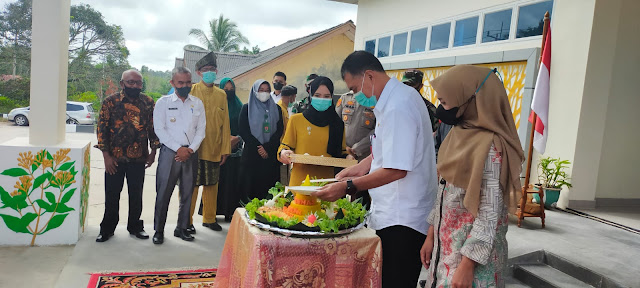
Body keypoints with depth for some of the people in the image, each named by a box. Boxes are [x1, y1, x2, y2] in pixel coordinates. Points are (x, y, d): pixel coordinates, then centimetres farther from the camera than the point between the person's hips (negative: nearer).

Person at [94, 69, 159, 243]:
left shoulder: (148, 103, 3)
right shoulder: (110, 102, -3)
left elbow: (153, 128, 7)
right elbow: (102, 129, -4)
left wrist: (153, 152, 3)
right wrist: (106, 155, -9)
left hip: (139, 158, 1)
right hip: (115, 158, -1)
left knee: (136, 194, 11)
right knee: (112, 194, 8)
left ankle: (135, 226, 27)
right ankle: (107, 228, 24)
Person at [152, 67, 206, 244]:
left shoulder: (198, 103, 10)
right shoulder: (163, 102, 3)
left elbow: (201, 128, 6)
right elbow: (159, 129, -4)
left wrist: (191, 149, -7)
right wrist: (178, 148, -11)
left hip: (191, 154, 3)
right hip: (169, 152, -3)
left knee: (187, 193, 8)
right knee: (163, 193, -1)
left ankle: (182, 228, 19)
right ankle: (159, 230, 11)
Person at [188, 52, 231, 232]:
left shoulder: (221, 94, 10)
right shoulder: (191, 91, 0)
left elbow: (225, 124, 10)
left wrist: (225, 149, 6)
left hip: (214, 150, 4)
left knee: (212, 185, 12)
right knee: (191, 185, -1)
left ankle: (209, 218, 26)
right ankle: (187, 221, 13)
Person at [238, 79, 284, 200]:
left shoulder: (276, 109, 13)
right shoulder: (247, 108, 7)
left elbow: (279, 130, 5)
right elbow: (243, 131, 0)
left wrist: (267, 148, -9)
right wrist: (258, 148, -9)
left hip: (271, 155, 2)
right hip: (252, 155, -2)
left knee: (269, 187, -2)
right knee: (251, 188, -4)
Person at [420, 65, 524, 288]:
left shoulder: (488, 146, -20)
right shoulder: (460, 134, 4)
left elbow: (490, 212, -20)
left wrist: (467, 265, -19)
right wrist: (431, 236, 11)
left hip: (472, 247, -7)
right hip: (447, 243, 7)